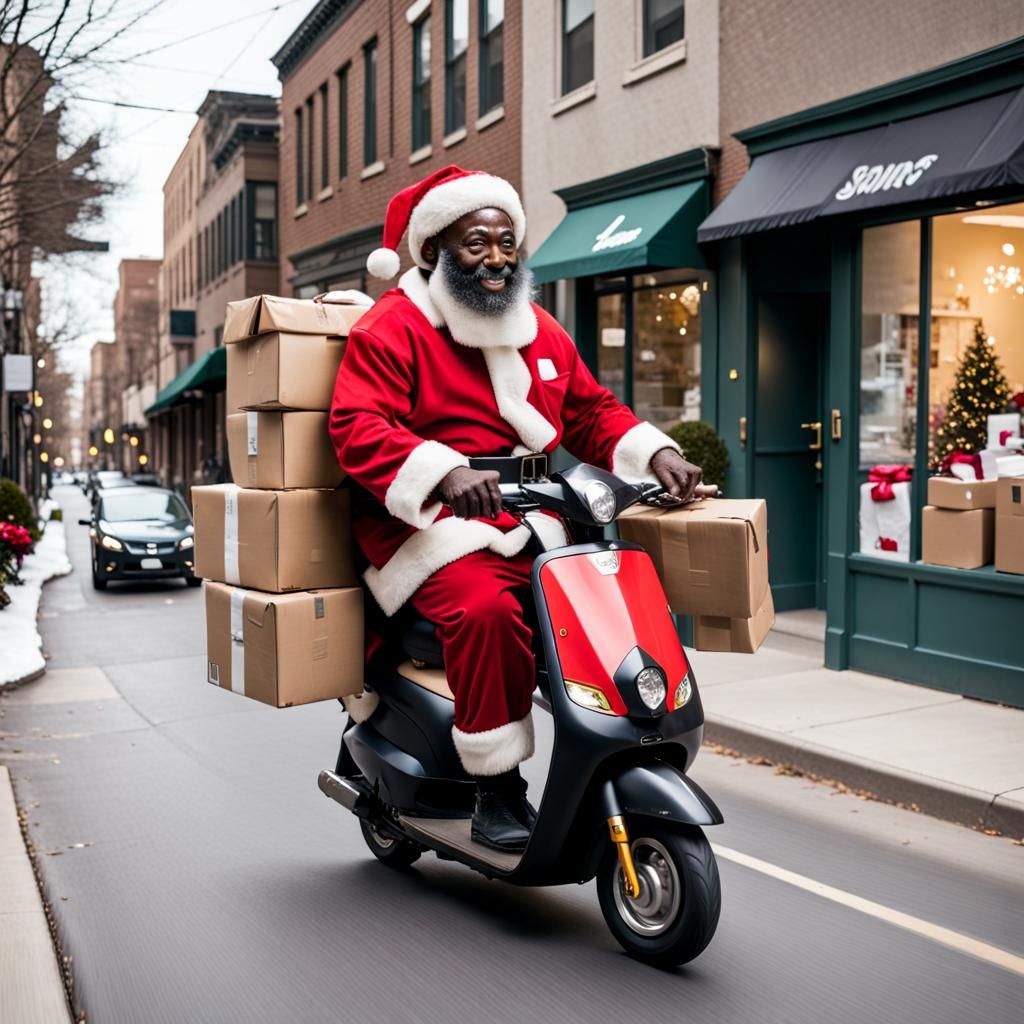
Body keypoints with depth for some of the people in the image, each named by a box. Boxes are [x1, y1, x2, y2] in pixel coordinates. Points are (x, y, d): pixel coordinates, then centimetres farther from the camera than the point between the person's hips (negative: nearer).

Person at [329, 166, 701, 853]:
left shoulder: (540, 331, 20)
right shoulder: (394, 327, -2)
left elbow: (591, 410, 22)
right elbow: (358, 426, -15)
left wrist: (654, 453, 2)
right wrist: (444, 472, -33)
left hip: (534, 521, 7)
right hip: (438, 522, -6)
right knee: (487, 609, -33)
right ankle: (497, 789, -18)